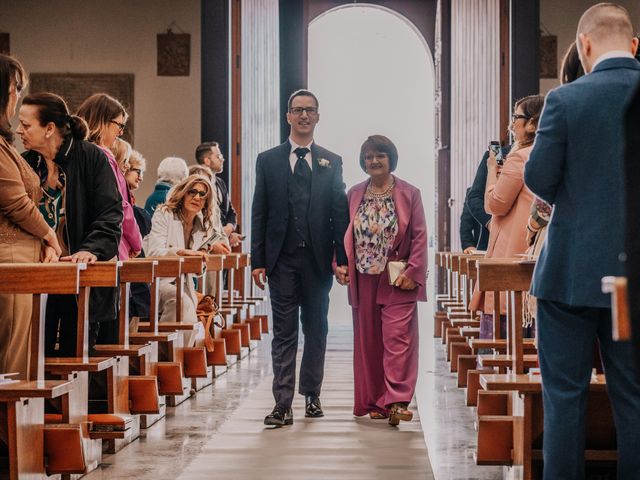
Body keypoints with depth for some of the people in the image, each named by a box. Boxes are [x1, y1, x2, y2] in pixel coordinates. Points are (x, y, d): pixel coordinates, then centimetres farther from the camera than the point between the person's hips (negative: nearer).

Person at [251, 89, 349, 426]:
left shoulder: (332, 163, 9)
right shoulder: (268, 161, 7)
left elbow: (340, 213, 6)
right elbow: (259, 214, 4)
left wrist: (342, 258, -2)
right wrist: (257, 261, -2)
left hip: (318, 259, 1)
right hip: (282, 260, -1)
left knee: (316, 330, 9)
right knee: (284, 333, -1)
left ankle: (311, 394, 22)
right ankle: (283, 404, -3)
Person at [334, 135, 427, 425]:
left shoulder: (409, 194, 1)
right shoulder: (354, 195, 11)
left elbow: (419, 236, -3)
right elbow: (344, 234, 13)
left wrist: (412, 272, -11)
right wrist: (339, 266, 0)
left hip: (398, 282, -4)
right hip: (363, 281, 4)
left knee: (397, 338, -11)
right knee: (367, 342, 7)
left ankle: (397, 401, -13)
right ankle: (374, 402, 15)